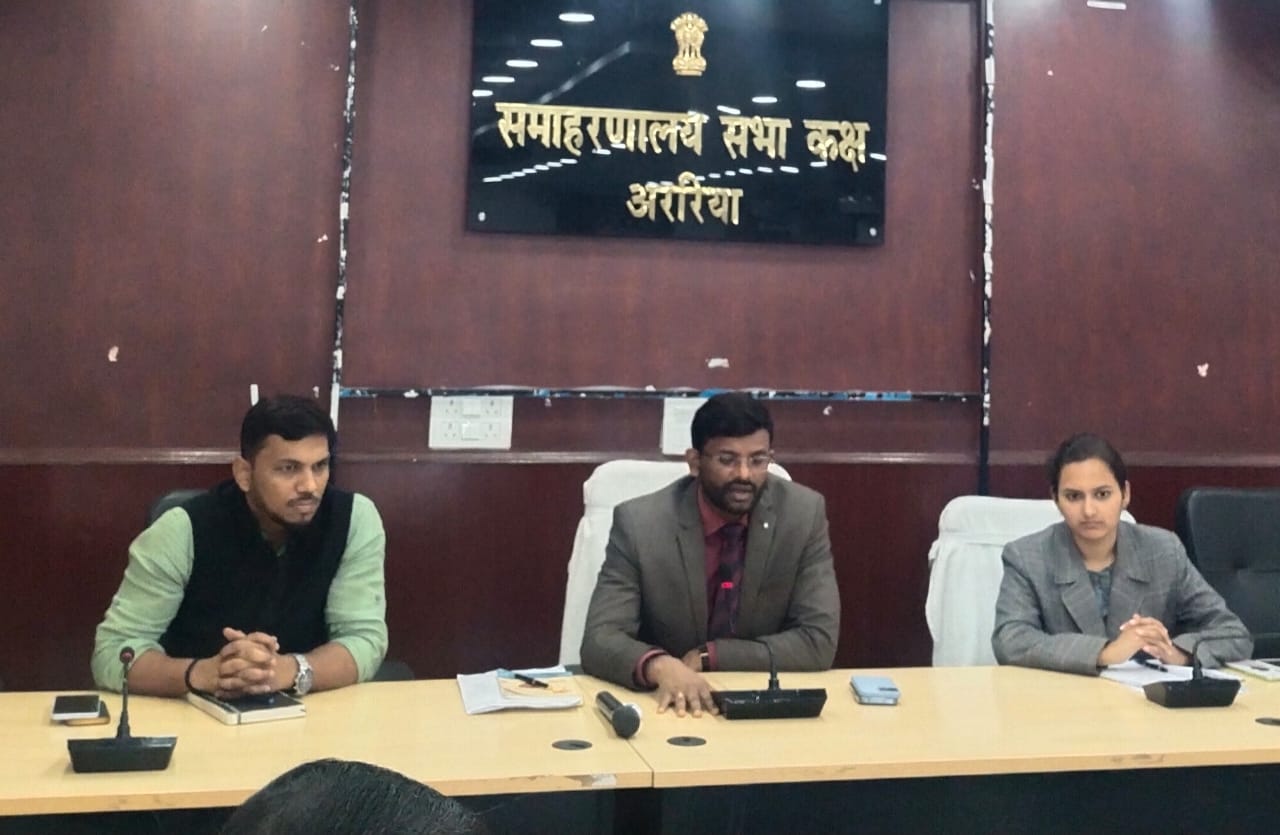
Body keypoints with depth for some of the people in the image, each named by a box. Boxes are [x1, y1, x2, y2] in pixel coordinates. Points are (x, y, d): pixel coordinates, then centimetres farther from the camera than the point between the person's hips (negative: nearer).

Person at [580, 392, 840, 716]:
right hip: (668, 705, 0)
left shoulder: (804, 513, -8)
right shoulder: (638, 523, -11)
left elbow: (818, 641, -9)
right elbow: (600, 640, -16)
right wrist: (661, 666, -36)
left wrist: (708, 657, -16)